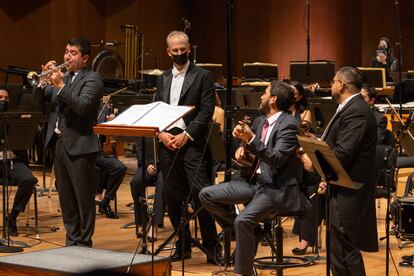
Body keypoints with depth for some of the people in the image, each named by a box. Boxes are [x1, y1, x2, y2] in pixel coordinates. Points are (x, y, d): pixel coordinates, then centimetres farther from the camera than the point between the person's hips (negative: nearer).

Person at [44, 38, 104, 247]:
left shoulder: (93, 79, -6)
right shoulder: (62, 77, 15)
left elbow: (82, 106, -21)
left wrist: (60, 85, -24)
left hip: (79, 145, -7)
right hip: (59, 142, 7)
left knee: (83, 197, -1)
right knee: (65, 196, 13)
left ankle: (84, 243, 6)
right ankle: (72, 240, 22)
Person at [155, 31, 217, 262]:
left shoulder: (203, 76, 1)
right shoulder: (163, 79, 17)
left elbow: (207, 111, -6)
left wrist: (186, 135, -14)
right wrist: (161, 134, -4)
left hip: (192, 143, -5)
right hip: (167, 143, 5)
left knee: (201, 195, -11)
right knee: (174, 197, 7)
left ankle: (211, 247, -2)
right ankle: (183, 245, 17)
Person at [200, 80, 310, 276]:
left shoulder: (288, 125, -14)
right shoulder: (260, 121, 11)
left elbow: (276, 159, -24)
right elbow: (250, 151, 22)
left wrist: (251, 139, -32)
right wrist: (242, 147, -1)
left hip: (277, 188, -9)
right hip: (255, 181, 9)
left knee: (243, 221, -30)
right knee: (206, 195, 0)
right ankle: (243, 231, 10)